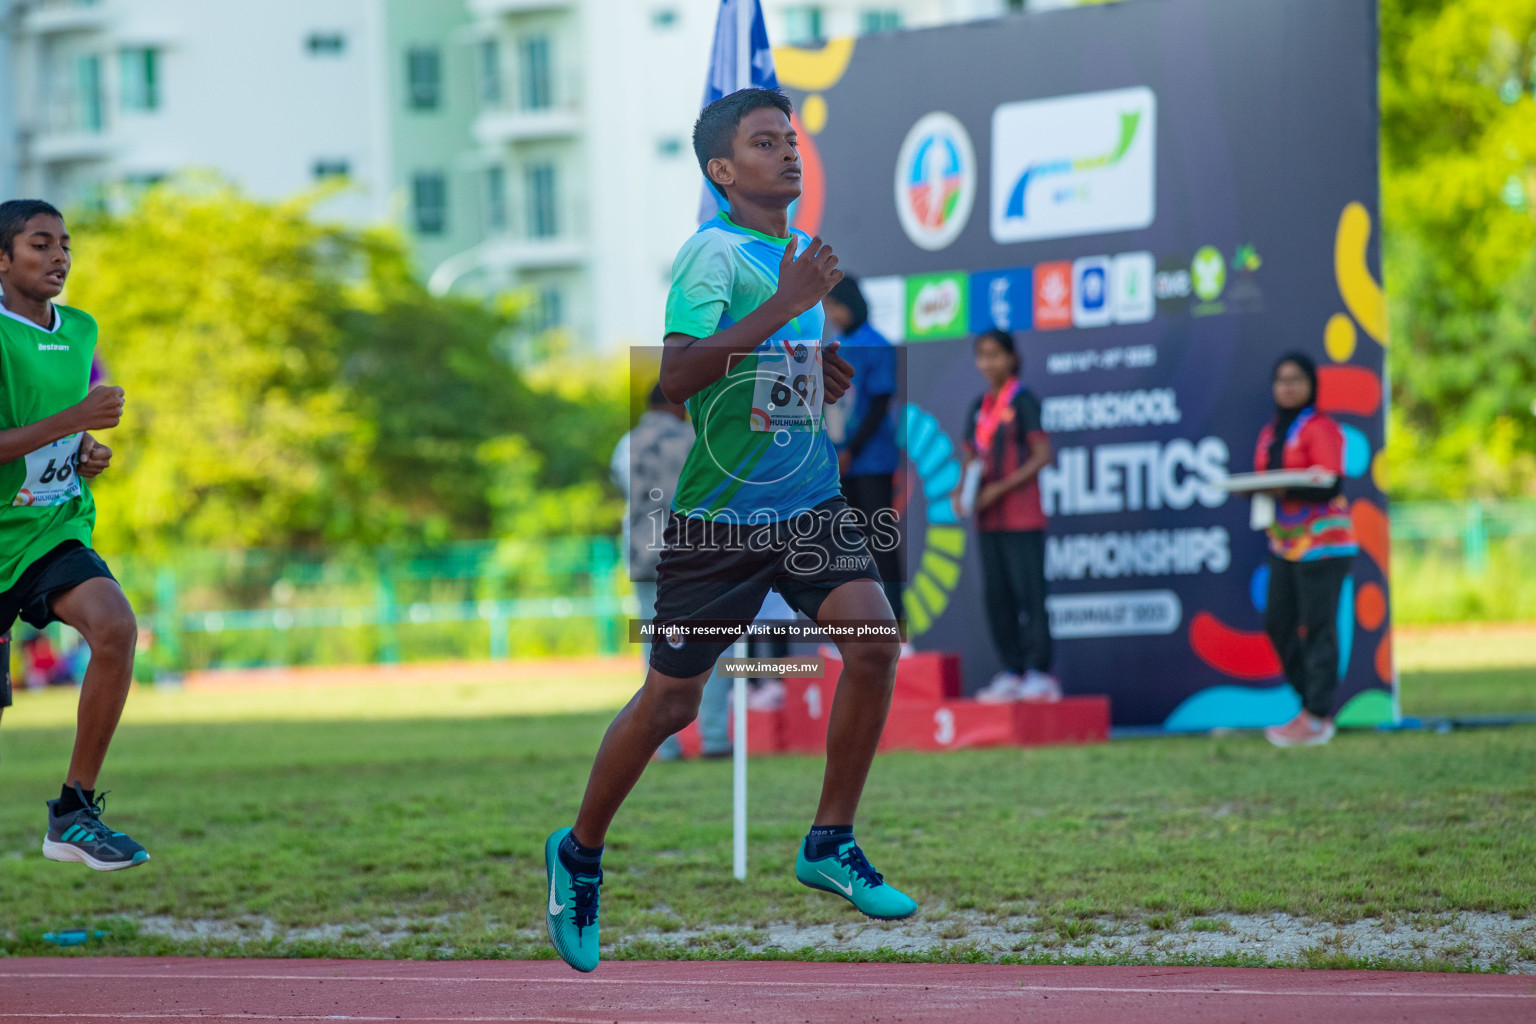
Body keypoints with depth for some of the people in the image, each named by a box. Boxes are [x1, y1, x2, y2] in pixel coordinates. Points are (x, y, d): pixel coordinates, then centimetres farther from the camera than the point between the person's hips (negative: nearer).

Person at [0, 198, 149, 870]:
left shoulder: (81, 332, 7)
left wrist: (89, 453, 3)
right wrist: (71, 420, -26)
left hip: (57, 530, 4)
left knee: (115, 628, -24)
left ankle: (74, 814, -16)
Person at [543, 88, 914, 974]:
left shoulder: (804, 251, 11)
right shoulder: (713, 253, -13)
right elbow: (674, 376, -27)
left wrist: (832, 376, 7)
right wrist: (783, 309, -30)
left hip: (809, 500, 6)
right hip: (717, 510, -6)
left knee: (874, 633, -17)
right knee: (669, 703, 3)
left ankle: (831, 843, -4)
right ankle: (580, 854, 25)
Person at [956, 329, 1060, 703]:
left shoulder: (1023, 401, -5)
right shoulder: (978, 407, 15)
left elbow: (1042, 456, -10)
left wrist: (1000, 488, -16)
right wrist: (963, 489, -2)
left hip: (1021, 515, -7)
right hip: (988, 518, 7)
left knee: (1027, 591, -8)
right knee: (996, 594, 7)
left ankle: (1039, 671, -7)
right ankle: (1012, 671, 12)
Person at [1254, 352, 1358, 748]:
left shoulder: (1321, 428, -9)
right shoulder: (1271, 432, 17)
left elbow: (1330, 485, -17)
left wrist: (1285, 489, -29)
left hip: (1321, 541, -8)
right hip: (1285, 543, 8)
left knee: (1317, 626, -8)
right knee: (1277, 623, 5)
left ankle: (1318, 717, -5)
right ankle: (1313, 704, 15)